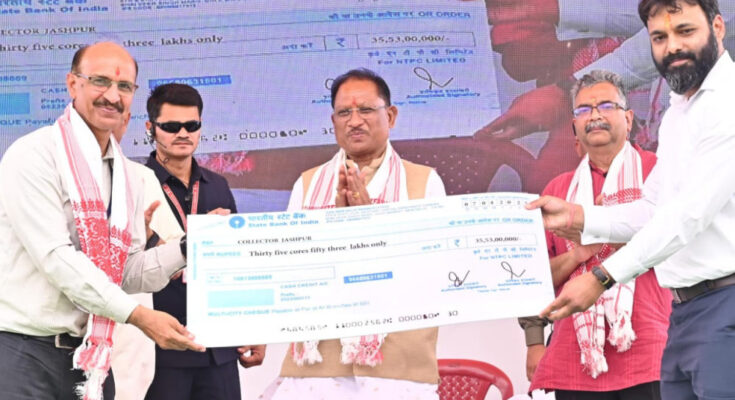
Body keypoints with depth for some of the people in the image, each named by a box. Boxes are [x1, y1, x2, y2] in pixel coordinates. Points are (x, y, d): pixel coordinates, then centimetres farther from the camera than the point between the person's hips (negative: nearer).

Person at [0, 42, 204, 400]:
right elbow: (55, 257, -17)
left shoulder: (128, 178, 13)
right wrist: (137, 315, -20)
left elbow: (129, 274, 11)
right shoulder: (34, 155, -9)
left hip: (90, 357, 7)